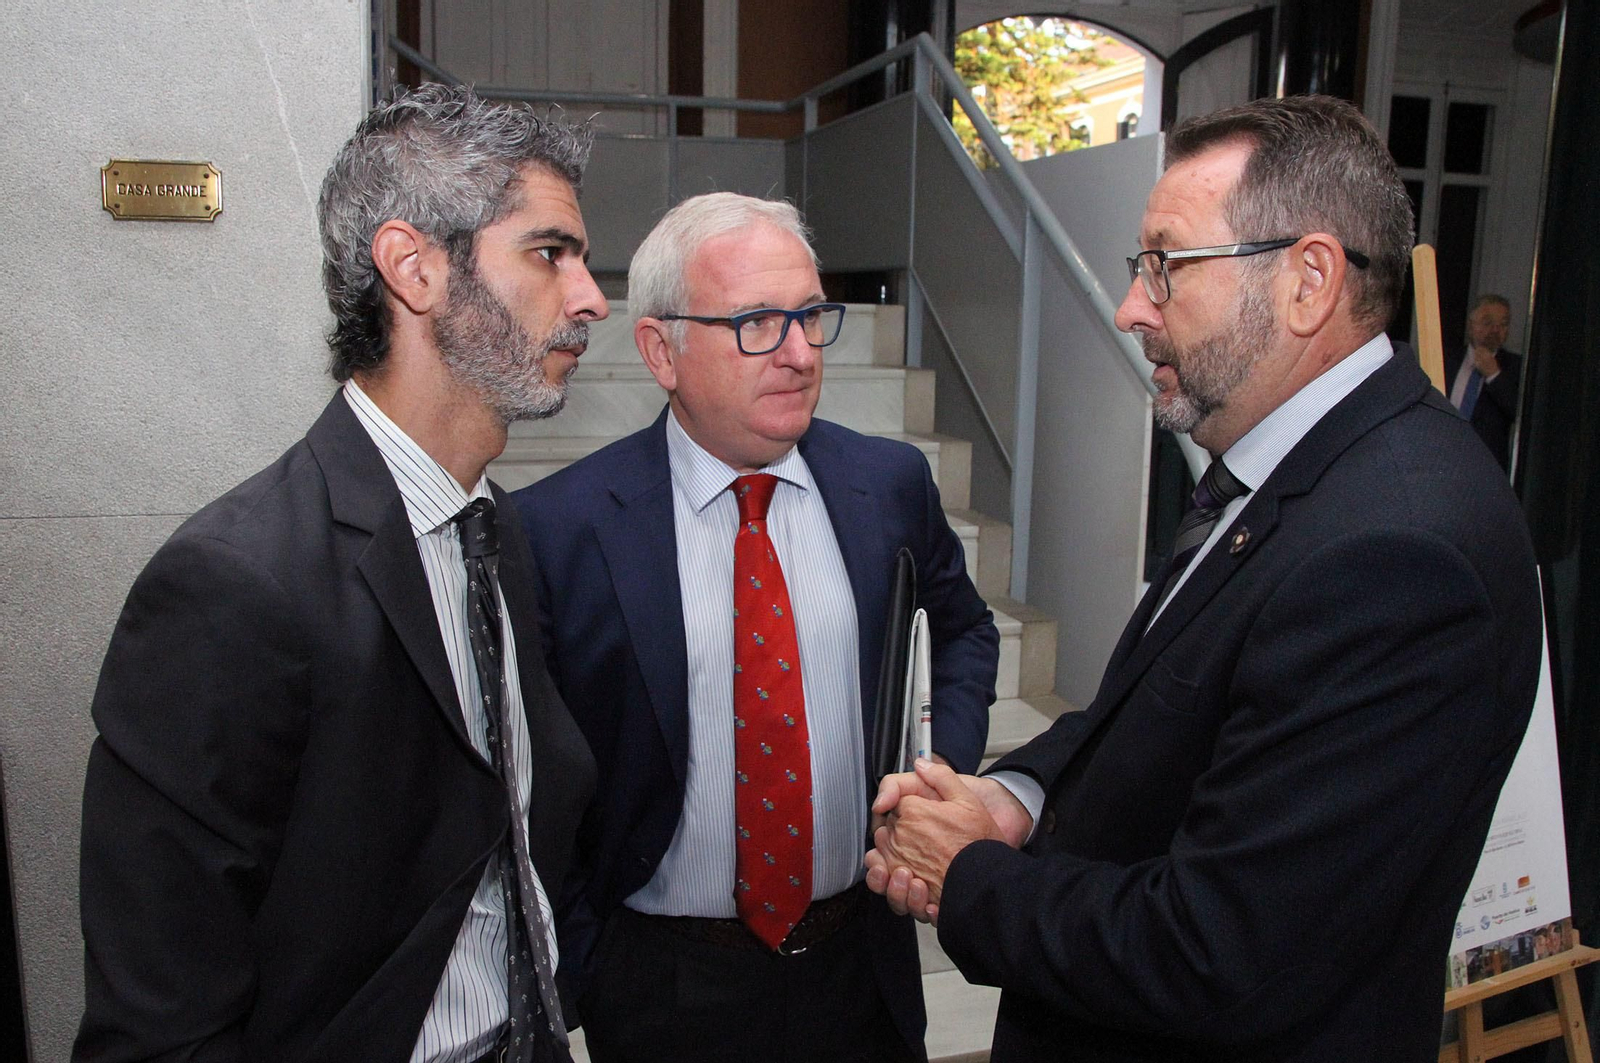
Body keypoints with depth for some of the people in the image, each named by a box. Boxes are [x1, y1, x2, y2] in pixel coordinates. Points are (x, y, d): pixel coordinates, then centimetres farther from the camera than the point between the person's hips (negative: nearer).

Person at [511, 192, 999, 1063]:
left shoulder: (890, 483, -5)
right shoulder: (557, 531, -15)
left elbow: (963, 631, 12)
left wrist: (945, 770, -2)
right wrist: (572, 962, -7)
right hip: (664, 989, -2)